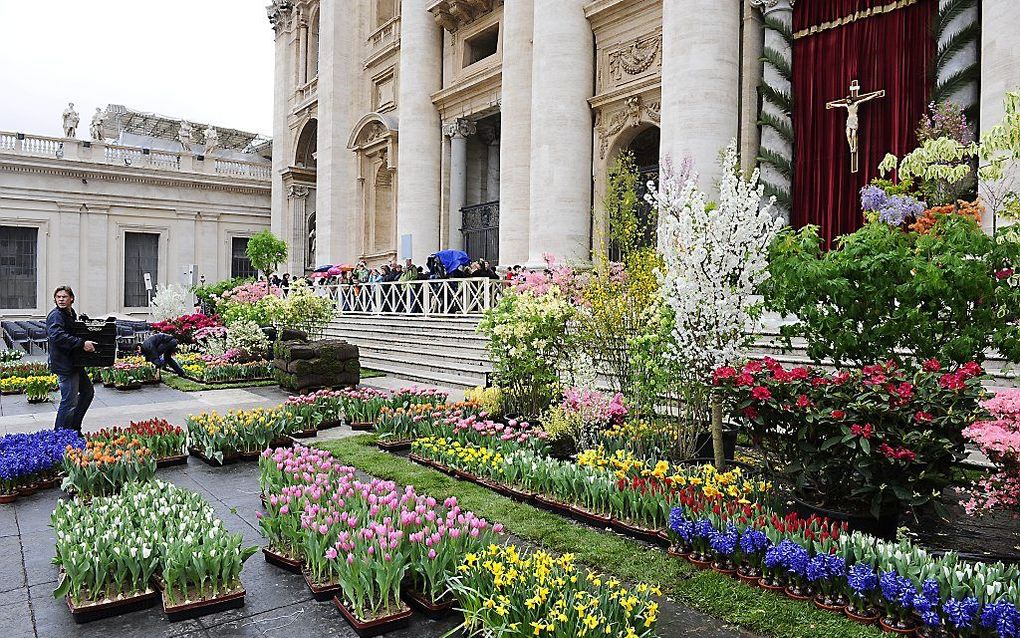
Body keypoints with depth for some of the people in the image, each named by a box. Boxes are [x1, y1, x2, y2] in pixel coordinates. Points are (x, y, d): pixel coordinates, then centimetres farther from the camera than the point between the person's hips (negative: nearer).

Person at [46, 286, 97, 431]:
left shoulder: (71, 314, 15)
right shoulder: (56, 315, -14)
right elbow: (58, 336, -30)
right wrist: (82, 343, -34)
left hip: (75, 364, 10)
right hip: (64, 365, -10)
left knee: (88, 391, 21)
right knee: (69, 402, -8)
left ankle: (74, 427, 29)